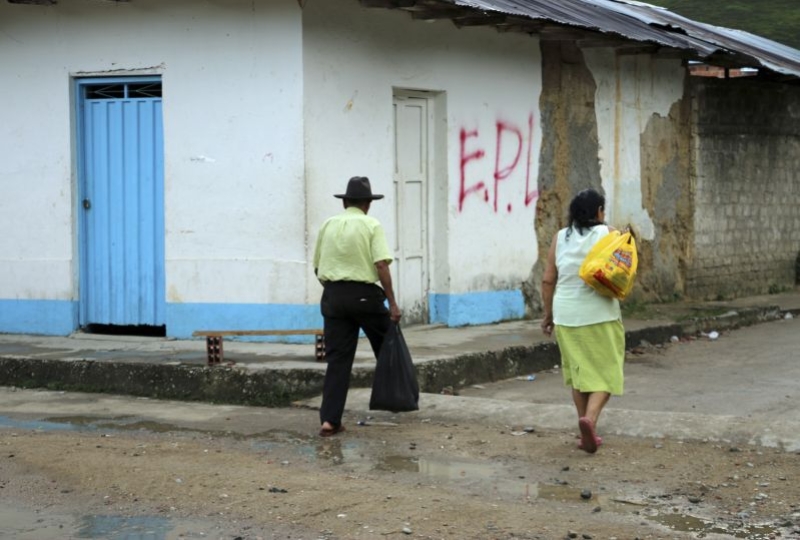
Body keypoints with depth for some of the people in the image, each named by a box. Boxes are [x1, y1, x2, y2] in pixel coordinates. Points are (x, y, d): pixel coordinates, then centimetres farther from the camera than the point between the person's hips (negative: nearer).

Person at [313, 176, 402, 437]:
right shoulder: (371, 225, -4)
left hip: (332, 295, 4)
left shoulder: (328, 225, 8)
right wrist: (392, 303, -12)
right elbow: (382, 265, -13)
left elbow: (317, 267, 12)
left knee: (337, 358, 3)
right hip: (365, 295, -4)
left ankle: (330, 420, -5)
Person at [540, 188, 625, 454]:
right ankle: (590, 418, -21)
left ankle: (588, 434, 17)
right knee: (605, 373, 4)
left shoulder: (560, 238, 6)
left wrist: (548, 314, 11)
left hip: (567, 315, 3)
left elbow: (548, 280, 4)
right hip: (600, 315, -3)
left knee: (579, 372, 14)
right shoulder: (607, 234, -2)